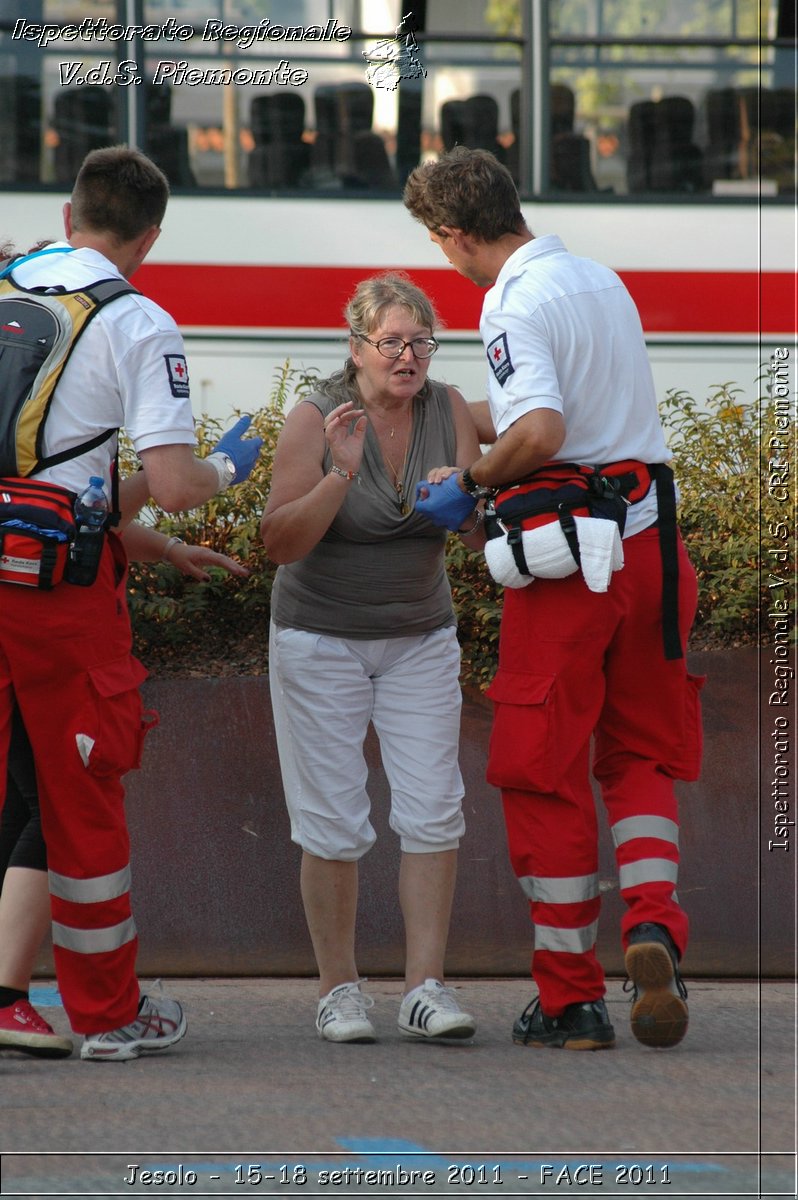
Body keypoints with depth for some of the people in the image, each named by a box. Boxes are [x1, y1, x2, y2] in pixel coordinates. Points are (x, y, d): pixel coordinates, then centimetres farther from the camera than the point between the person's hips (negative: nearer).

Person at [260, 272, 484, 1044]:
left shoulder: (448, 411, -6)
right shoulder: (315, 420, -15)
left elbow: (481, 532, -8)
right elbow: (282, 542, -19)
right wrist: (341, 474, -32)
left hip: (420, 638, 3)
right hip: (321, 639, -3)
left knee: (433, 812, -7)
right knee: (333, 824, -3)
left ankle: (425, 988, -6)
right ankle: (338, 989, 6)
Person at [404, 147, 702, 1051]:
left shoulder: (516, 308, -14)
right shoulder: (602, 282, 13)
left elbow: (540, 434, -28)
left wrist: (469, 482, -10)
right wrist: (456, 411, 33)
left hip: (567, 564, -7)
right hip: (650, 542, 7)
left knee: (547, 775, 4)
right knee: (642, 756, 16)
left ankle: (570, 1000, 7)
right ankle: (652, 922, -10)